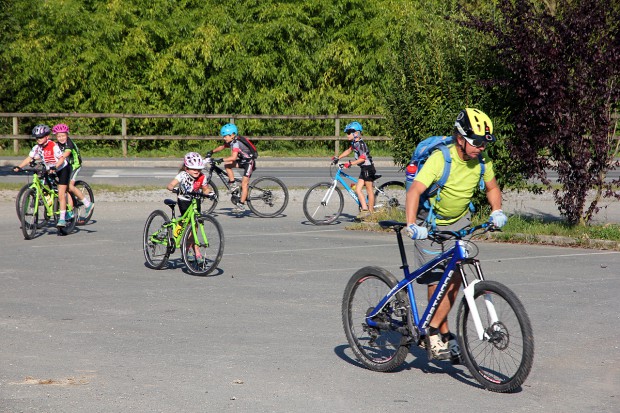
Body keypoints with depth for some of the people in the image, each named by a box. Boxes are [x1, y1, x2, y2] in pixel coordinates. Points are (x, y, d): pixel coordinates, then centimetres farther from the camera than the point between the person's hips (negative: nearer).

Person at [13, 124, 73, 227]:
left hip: (62, 169, -7)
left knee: (61, 195, -14)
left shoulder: (53, 146, -26)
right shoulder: (37, 147, -7)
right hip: (50, 170, 7)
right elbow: (29, 158, -7)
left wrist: (54, 167, -46)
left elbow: (62, 159, -29)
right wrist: (19, 167, -21)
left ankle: (62, 219, -14)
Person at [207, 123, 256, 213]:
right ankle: (233, 184, -2)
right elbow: (222, 147, 16)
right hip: (242, 161, 9)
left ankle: (241, 205, -12)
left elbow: (233, 157, -37)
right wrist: (212, 152, 3)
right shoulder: (230, 142, 0)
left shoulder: (236, 143, -27)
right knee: (227, 164, -9)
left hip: (249, 162, -9)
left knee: (244, 184, -12)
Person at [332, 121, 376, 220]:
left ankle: (371, 211, 4)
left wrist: (351, 163, -31)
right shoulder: (354, 143, 10)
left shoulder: (361, 144, -19)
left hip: (368, 168, -10)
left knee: (369, 190, -2)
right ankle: (365, 210, 5)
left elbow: (363, 158, -26)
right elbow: (348, 150, 24)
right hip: (363, 169, 10)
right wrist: (338, 158, 15)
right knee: (357, 189, 4)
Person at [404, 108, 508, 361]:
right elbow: (415, 191, -37)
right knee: (437, 279, -7)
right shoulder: (440, 159, -28)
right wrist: (412, 225, -51)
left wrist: (497, 211, -14)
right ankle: (443, 335, 7)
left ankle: (433, 328, 6)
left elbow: (492, 188, 6)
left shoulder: (482, 162, -11)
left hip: (459, 220, 5)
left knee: (455, 277, -6)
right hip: (431, 223, -5)